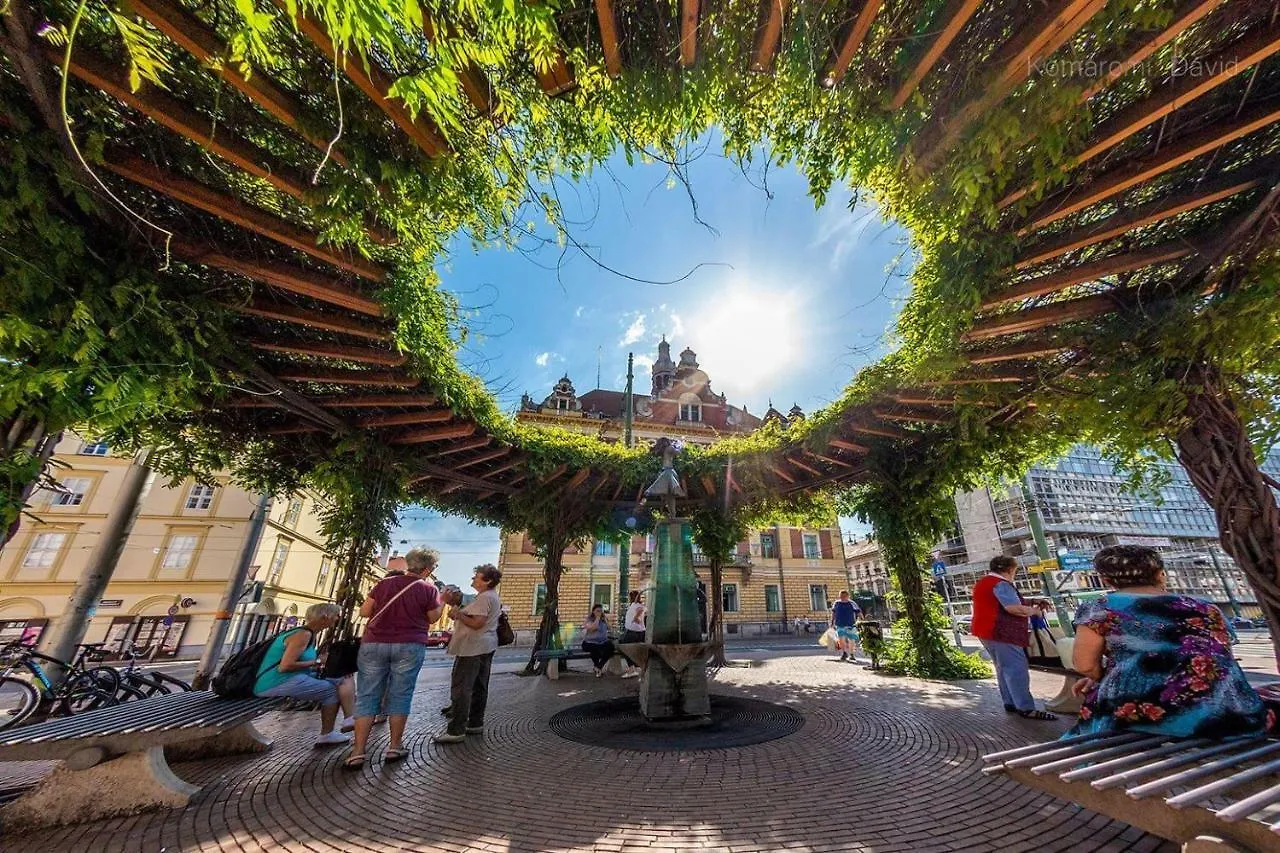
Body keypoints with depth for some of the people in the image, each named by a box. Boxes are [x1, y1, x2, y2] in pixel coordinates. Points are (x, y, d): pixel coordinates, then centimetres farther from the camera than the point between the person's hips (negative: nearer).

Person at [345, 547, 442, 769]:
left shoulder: (384, 583, 3)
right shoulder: (428, 589, -6)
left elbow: (364, 612, 7)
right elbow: (432, 618, 2)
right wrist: (442, 601, 16)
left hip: (374, 643, 3)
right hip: (409, 646, -2)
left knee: (367, 696, 9)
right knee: (400, 696, 8)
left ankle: (357, 752, 8)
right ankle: (394, 747, 16)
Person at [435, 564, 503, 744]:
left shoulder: (483, 597, -17)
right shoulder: (492, 597, 16)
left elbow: (477, 623, -24)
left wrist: (458, 614, -13)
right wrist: (457, 604, 9)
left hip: (473, 648, -11)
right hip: (486, 646, 11)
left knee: (460, 688, -5)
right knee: (479, 687, 15)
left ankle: (456, 731, -2)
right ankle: (475, 724, 23)